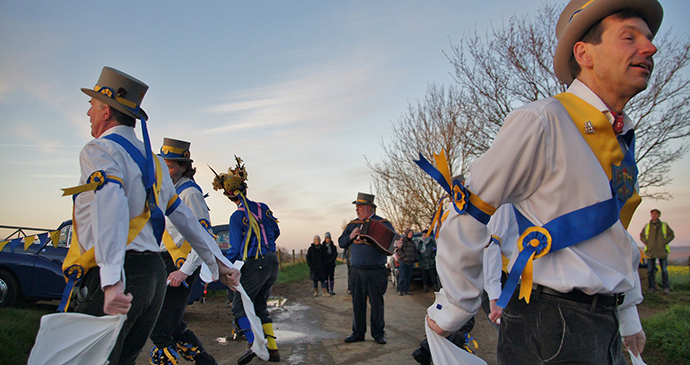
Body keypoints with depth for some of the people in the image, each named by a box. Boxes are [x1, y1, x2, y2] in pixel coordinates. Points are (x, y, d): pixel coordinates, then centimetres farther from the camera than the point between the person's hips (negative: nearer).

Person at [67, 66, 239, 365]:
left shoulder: (99, 149, -4)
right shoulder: (152, 160, 21)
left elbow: (110, 202, -25)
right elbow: (184, 217, 21)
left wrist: (112, 280, -35)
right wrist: (218, 262, 21)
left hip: (122, 275, -8)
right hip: (155, 274, 8)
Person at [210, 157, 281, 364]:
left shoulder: (237, 217, -10)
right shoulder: (263, 207, 6)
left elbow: (235, 249, -10)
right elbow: (276, 232, 16)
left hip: (255, 265, -6)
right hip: (273, 262, 6)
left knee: (240, 305, 5)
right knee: (260, 306, 17)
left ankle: (253, 342, -16)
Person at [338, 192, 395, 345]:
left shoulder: (383, 223, 3)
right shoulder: (353, 224, 13)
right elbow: (341, 243, 15)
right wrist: (350, 237, -4)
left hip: (376, 272, -3)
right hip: (356, 271, 3)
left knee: (376, 302, 3)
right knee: (357, 302, 6)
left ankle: (378, 333, 15)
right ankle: (358, 332, 16)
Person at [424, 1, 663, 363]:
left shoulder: (623, 142, 11)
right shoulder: (542, 122, -16)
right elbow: (468, 216, -15)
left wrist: (628, 313, 24)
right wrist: (454, 309, -8)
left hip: (606, 325, 8)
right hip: (551, 327, -8)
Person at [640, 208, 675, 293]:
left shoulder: (664, 225, 9)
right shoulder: (647, 226, 13)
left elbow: (671, 235, 8)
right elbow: (641, 236, 20)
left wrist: (664, 242, -5)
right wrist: (646, 242, 3)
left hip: (662, 251, -1)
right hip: (650, 251, 2)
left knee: (664, 270, -3)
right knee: (650, 270, -1)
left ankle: (666, 287, 6)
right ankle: (652, 287, 6)